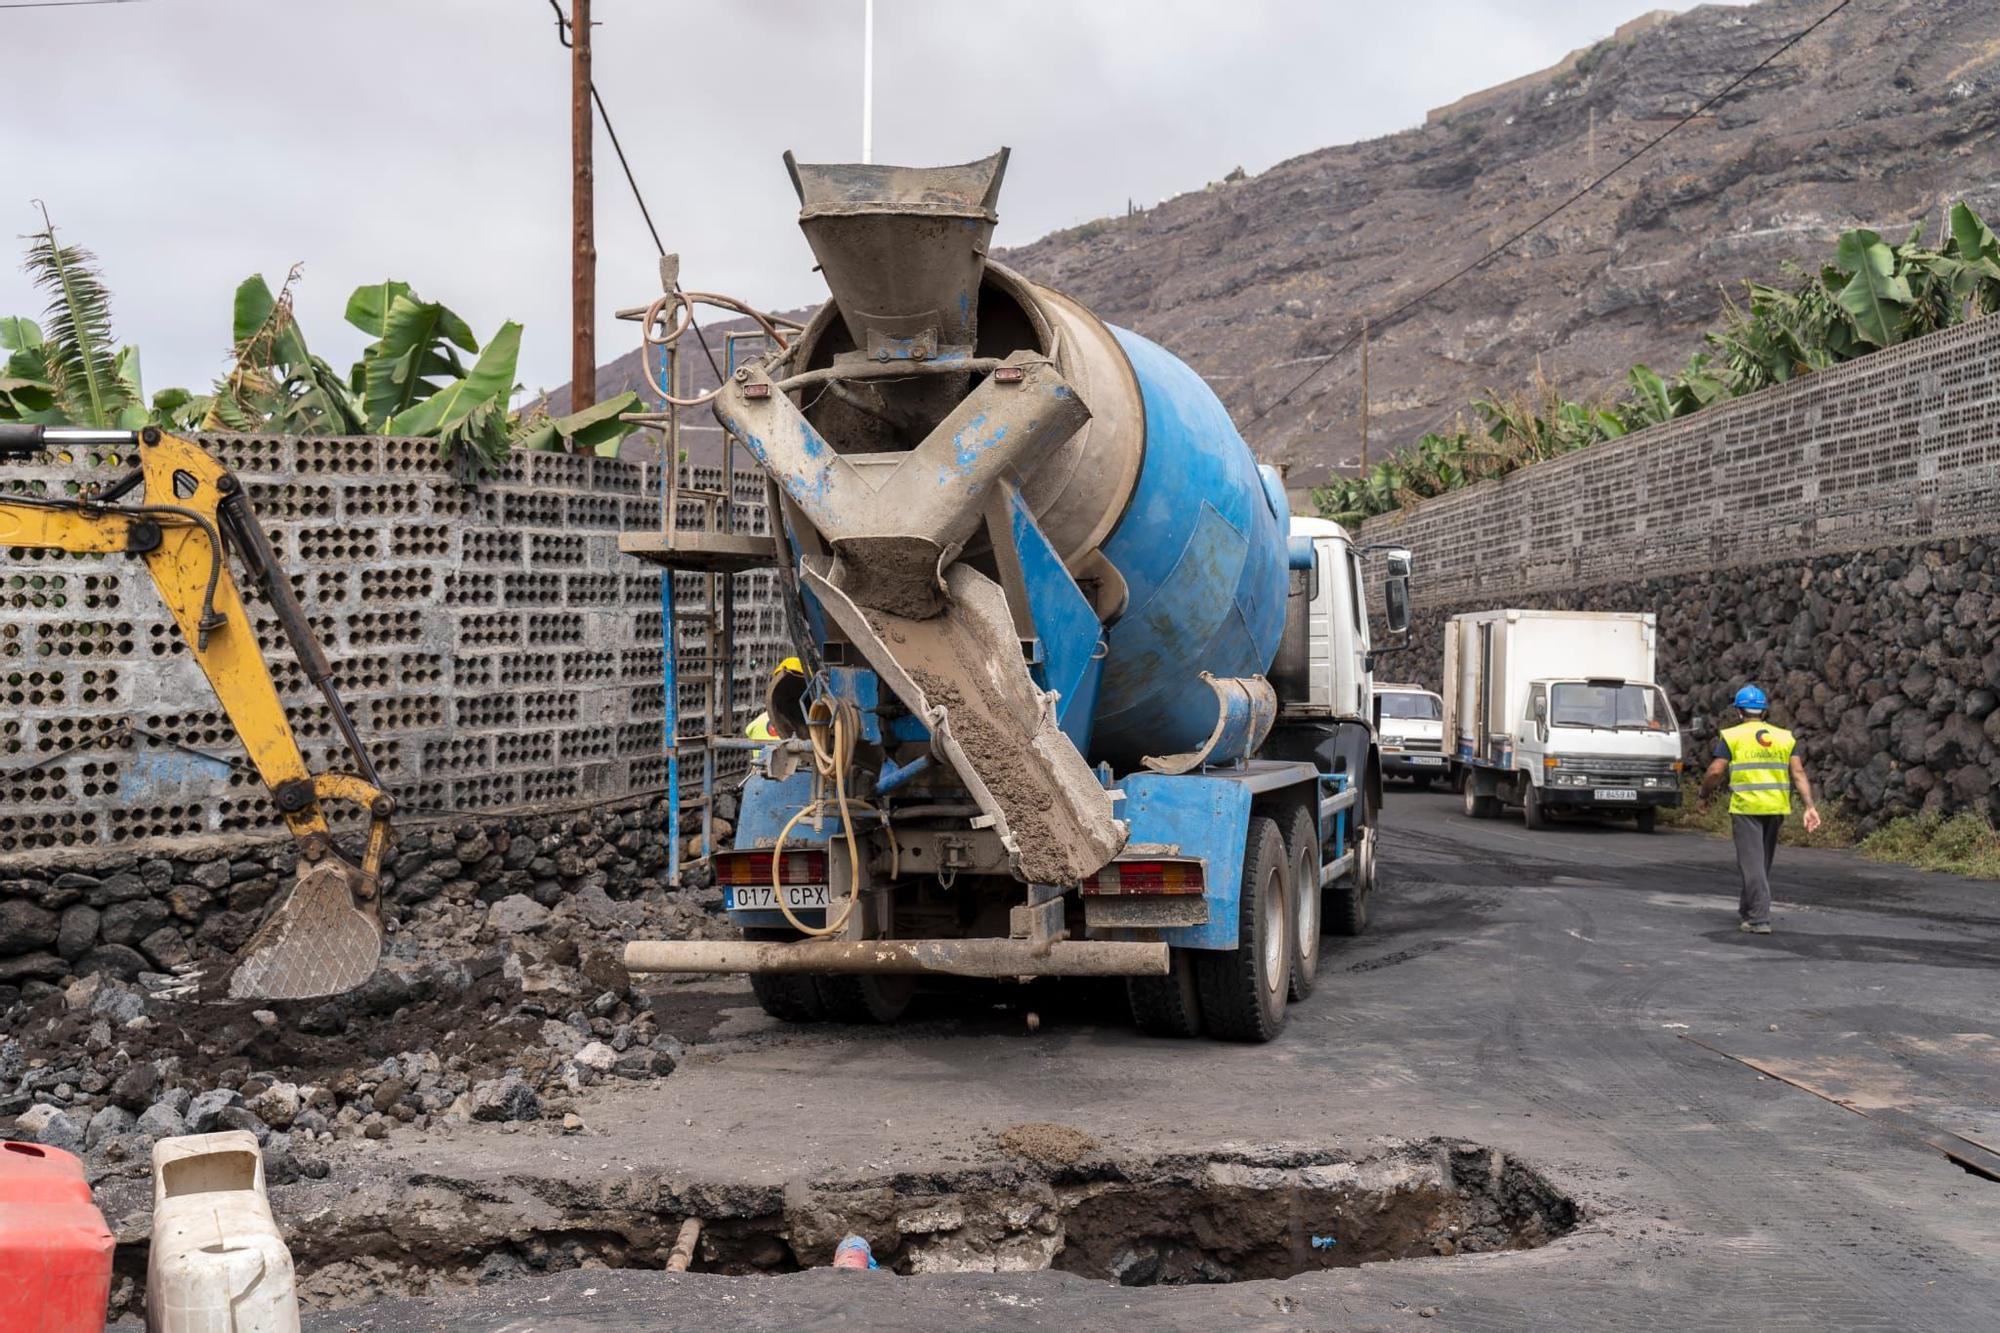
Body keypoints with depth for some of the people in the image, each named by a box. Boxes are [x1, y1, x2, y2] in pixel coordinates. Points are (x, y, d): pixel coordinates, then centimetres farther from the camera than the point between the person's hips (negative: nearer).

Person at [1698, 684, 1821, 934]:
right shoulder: (1785, 737, 10)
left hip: (1746, 807, -4)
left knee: (1752, 862, -4)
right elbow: (1798, 773, 0)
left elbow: (1715, 771, -8)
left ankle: (1760, 919, -12)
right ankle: (1747, 911, 30)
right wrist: (1810, 806, -5)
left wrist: (1704, 795, 8)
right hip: (1776, 808, 4)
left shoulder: (1731, 736, -1)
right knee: (1763, 862, 18)